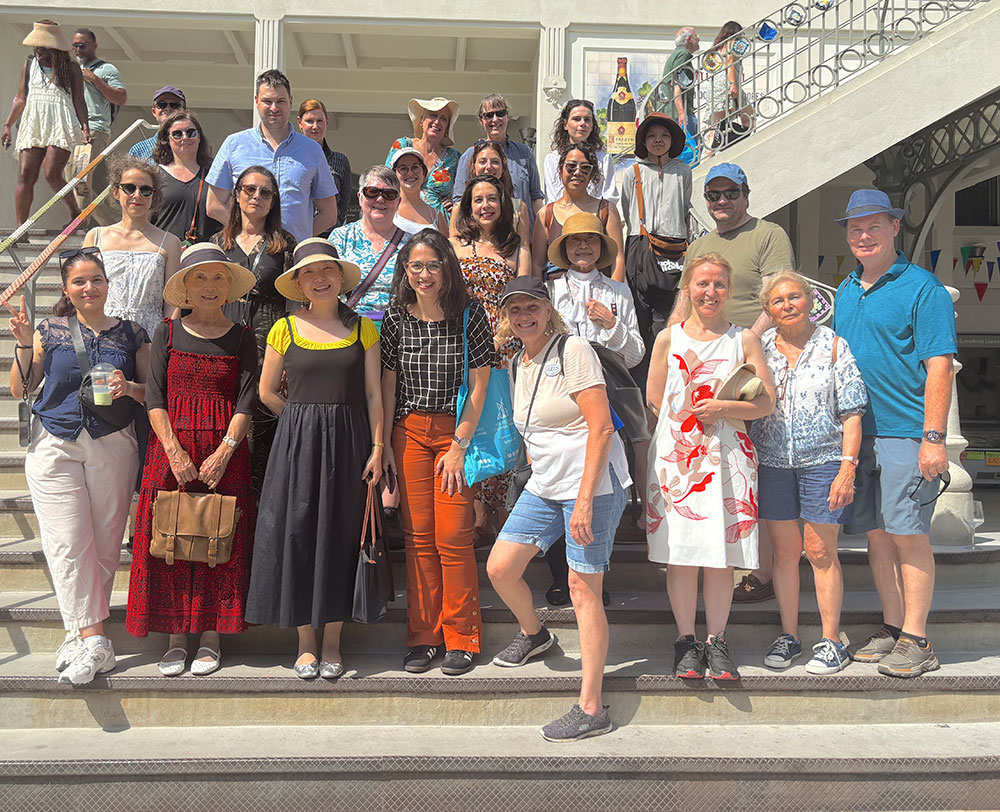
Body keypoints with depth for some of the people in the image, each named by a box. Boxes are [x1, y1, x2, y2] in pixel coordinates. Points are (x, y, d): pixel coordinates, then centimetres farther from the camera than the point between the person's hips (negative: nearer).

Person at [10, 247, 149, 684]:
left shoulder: (131, 334, 7)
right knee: (68, 543, -8)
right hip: (55, 448, 0)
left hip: (113, 447, 0)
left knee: (104, 544, 1)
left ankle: (81, 634, 14)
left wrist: (129, 388, -11)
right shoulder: (50, 331, 6)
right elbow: (20, 389, 7)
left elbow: (153, 393, 9)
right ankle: (93, 639, -6)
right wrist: (24, 345, -5)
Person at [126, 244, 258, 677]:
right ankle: (175, 640, 12)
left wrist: (224, 452, -13)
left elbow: (247, 400, -1)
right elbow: (155, 397, 1)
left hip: (224, 452, 0)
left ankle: (211, 638, 13)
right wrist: (174, 451, -11)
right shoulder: (168, 333, 6)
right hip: (172, 450, 1)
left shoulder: (241, 337, 5)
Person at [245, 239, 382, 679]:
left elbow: (373, 394, 2)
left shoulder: (362, 329, 4)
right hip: (297, 444, 0)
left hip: (348, 444, 0)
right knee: (298, 533, 1)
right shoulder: (285, 330, 4)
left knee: (340, 536, 3)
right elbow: (267, 392, 10)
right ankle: (305, 643, 14)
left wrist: (377, 448, -4)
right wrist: (307, 417, 6)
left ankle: (332, 642, 15)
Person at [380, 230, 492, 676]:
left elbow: (478, 386, -6)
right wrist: (384, 443, 2)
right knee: (417, 535, 5)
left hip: (456, 431, -3)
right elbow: (388, 384, 6)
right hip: (408, 432, 3)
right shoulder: (396, 317, 3)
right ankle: (424, 636, 16)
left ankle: (461, 639, 10)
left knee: (452, 536, -3)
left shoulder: (470, 313, -5)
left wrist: (459, 446, -9)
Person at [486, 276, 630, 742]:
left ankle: (591, 709, 3)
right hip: (544, 486, 8)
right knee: (499, 568, 5)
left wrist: (584, 498, -21)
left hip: (592, 484, -8)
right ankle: (533, 634, 36)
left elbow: (601, 427, -17)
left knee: (583, 589, -5)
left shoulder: (573, 351, -10)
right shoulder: (519, 364, 14)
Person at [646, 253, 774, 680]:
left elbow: (767, 402, 4)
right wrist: (683, 418, -2)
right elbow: (654, 400, 11)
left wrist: (725, 408, -10)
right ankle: (686, 640, 14)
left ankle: (716, 640, 15)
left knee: (721, 555, 0)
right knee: (679, 553, 1)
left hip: (726, 456, 0)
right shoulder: (668, 339, 9)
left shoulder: (744, 340, 8)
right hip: (676, 454, 0)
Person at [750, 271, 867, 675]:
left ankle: (831, 641, 11)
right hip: (772, 461, 3)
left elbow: (851, 414, -3)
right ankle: (788, 635, 20)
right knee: (784, 549, 8)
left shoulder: (833, 346, -1)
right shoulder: (760, 348, 7)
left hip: (822, 460, -3)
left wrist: (847, 468, -11)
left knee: (820, 551, -1)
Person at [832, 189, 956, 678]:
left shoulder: (922, 288, -6)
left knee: (908, 535, -3)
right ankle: (891, 628, 22)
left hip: (905, 434, -6)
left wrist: (934, 437, -18)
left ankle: (916, 641, 7)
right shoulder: (846, 291, 15)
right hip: (856, 433, 7)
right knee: (876, 534, 11)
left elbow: (939, 367, -11)